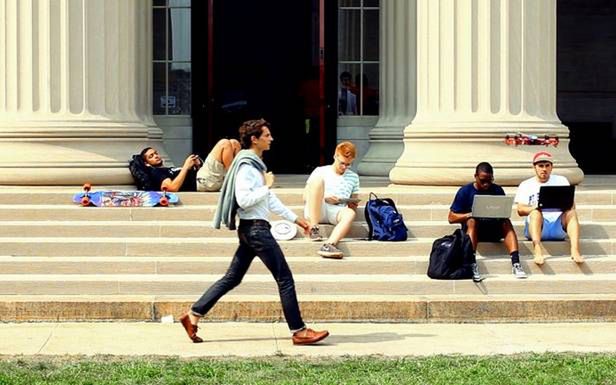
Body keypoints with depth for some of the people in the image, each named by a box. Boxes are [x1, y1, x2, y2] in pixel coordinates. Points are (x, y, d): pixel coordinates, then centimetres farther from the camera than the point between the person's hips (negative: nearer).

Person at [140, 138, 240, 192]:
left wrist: (198, 165, 7)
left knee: (234, 143, 4)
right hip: (202, 181, -9)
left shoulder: (171, 170, 35)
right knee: (224, 143, -15)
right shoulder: (155, 172, 6)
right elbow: (173, 187, -14)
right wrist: (186, 166, -8)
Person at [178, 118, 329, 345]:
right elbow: (244, 200, -23)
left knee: (232, 278, 11)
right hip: (255, 227, -10)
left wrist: (295, 218, 23)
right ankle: (299, 331, -3)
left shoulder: (256, 164, 18)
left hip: (251, 230, 10)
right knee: (285, 278, -6)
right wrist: (266, 186, -14)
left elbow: (270, 199, 24)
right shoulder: (246, 166, -14)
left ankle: (193, 316, 11)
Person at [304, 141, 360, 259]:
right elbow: (305, 197, 7)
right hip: (314, 211, -2)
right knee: (318, 179, -27)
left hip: (336, 212, 2)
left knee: (350, 213, -34)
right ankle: (314, 228, -30)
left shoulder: (353, 177, 23)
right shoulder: (320, 171, 14)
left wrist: (353, 205, 0)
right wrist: (324, 198, -10)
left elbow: (353, 205, 24)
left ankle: (328, 245, -55)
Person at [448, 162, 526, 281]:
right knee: (472, 221, -35)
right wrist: (470, 215, -19)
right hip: (473, 229, -2)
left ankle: (515, 263, -42)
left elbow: (505, 213, 8)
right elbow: (451, 217, -2)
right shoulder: (465, 191, 0)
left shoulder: (498, 190, 7)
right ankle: (472, 265, -48)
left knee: (506, 222, -28)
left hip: (494, 230, 2)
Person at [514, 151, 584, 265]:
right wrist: (535, 207, -23)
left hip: (558, 226, 2)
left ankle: (575, 250, -42)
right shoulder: (526, 185, 10)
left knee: (571, 212, -26)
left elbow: (571, 204, 7)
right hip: (535, 227, -1)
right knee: (536, 213, -32)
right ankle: (538, 251, -51)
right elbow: (520, 210, -2)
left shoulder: (561, 181, 16)